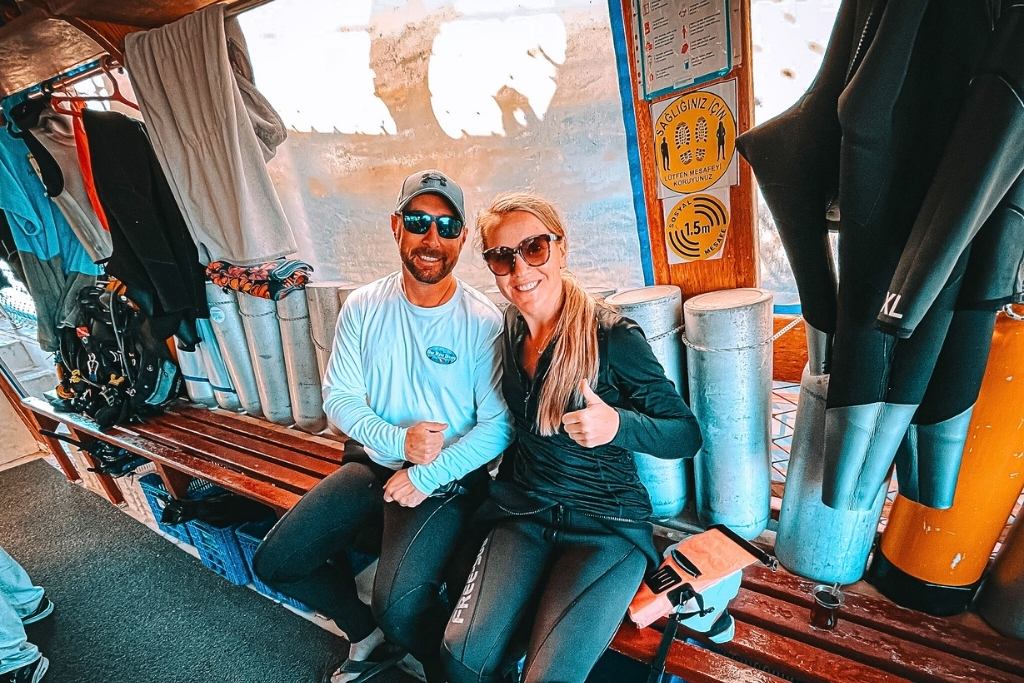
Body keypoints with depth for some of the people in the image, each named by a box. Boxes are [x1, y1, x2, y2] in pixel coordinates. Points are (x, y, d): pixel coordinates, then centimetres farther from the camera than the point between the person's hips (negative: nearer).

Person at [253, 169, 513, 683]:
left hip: (447, 479, -5)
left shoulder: (483, 323, -14)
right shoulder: (363, 307, -1)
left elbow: (498, 425, -15)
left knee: (399, 606, -23)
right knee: (275, 563, 1)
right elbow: (339, 398, -1)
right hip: (371, 462, 5)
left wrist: (427, 477, -18)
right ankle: (369, 634, 27)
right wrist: (398, 440, -16)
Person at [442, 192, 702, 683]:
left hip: (607, 525, -3)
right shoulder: (508, 334, 1)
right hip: (523, 514, 4)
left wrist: (617, 425, -30)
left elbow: (688, 435, -11)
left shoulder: (613, 337, -15)